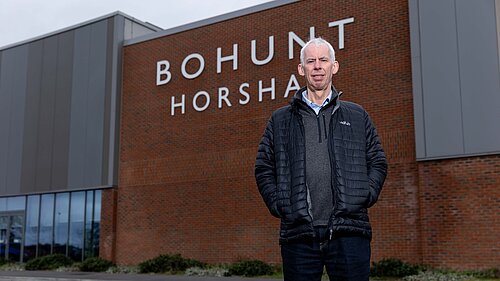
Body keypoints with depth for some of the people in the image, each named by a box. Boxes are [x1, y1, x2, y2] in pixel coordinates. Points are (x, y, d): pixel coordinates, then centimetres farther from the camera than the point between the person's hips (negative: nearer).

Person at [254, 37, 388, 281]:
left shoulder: (357, 116, 16)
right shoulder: (280, 120, 15)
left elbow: (378, 162, 17)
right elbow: (263, 167, 14)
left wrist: (364, 198, 1)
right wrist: (279, 205, 1)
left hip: (349, 232, 0)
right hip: (297, 233, 0)